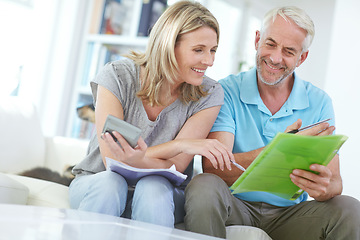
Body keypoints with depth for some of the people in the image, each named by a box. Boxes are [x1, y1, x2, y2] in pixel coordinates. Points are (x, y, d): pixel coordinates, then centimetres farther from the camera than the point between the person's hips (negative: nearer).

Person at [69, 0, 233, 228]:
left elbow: (175, 167, -16)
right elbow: (112, 160, -19)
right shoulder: (118, 76, -12)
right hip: (97, 183, 0)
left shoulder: (209, 94, -9)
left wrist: (140, 160, -38)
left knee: (154, 186, -35)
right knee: (110, 183, -36)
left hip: (162, 198, 1)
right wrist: (179, 144, -28)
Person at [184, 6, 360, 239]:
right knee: (204, 186, -33)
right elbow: (213, 168, -20)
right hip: (236, 207, -1)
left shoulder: (319, 103, 0)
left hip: (289, 213, 1)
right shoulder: (228, 91, -7)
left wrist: (323, 187, -33)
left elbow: (334, 182, -6)